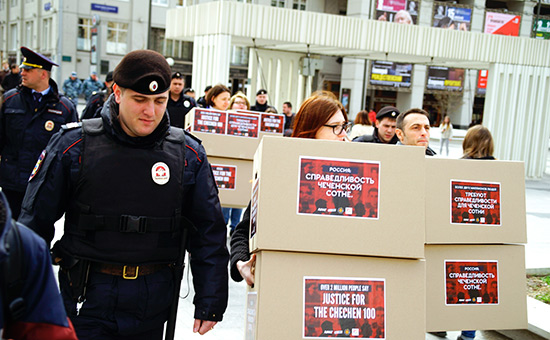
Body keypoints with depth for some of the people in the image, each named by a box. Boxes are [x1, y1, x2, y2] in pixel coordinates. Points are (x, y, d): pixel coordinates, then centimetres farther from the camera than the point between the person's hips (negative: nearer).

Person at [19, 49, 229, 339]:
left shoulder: (188, 154, -2)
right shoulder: (73, 145, -6)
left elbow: (209, 233, 3)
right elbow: (36, 221, 1)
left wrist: (210, 304, 0)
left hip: (153, 304, 2)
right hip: (87, 300, -1)